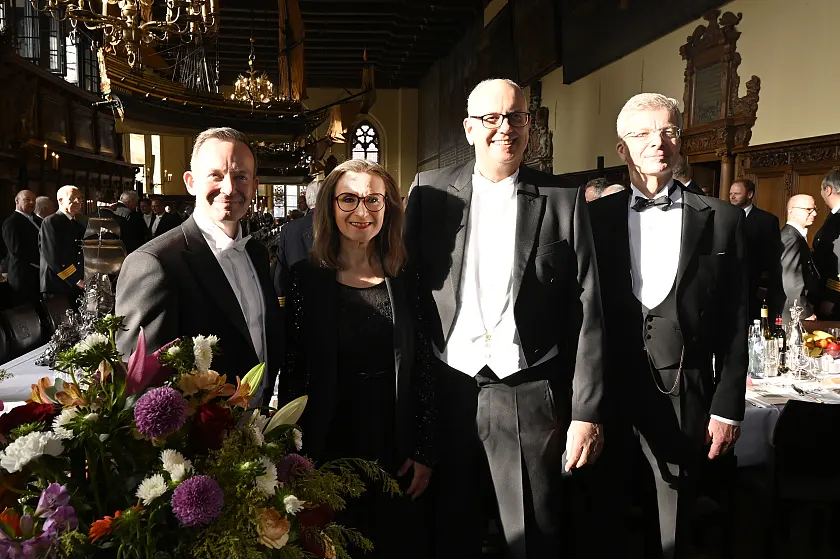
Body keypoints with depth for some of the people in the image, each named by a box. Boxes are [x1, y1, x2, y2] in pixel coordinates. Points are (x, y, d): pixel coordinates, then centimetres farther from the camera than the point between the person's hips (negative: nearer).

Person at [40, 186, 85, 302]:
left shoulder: (79, 225, 17)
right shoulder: (50, 222, -6)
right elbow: (53, 258, -15)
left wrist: (83, 280, 0)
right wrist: (77, 280, -15)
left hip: (77, 288, 7)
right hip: (57, 288, -7)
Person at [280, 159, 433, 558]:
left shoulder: (405, 279, -1)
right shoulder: (307, 278, -4)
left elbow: (423, 369, 1)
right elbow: (293, 371, -4)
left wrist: (424, 452, -1)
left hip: (395, 444, 2)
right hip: (329, 442, -1)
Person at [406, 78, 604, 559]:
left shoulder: (564, 200, 1)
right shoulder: (430, 190, 4)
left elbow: (586, 312, -1)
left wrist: (587, 412, -5)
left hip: (531, 398, -1)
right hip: (448, 392, 1)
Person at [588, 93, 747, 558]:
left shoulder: (721, 219, 1)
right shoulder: (596, 217, 1)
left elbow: (734, 323, 2)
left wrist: (728, 408, 0)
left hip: (686, 400, 0)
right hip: (610, 395, 0)